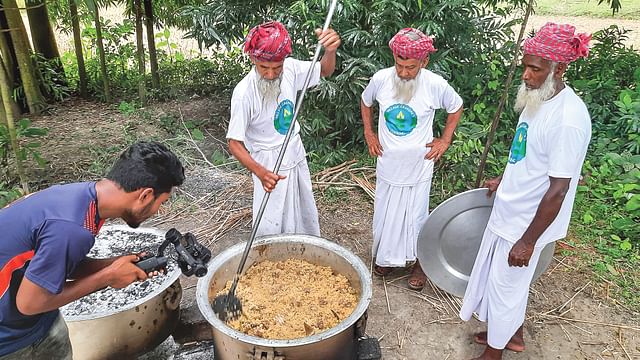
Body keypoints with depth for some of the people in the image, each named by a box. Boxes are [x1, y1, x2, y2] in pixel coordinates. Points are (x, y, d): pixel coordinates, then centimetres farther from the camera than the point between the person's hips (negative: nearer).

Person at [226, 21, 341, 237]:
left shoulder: (290, 69, -13)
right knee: (270, 228, 1)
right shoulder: (244, 92, -27)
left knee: (305, 214, 23)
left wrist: (330, 50, -22)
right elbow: (234, 143, -22)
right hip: (269, 166, -6)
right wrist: (260, 172, -39)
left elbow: (325, 71, 2)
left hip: (296, 156, 6)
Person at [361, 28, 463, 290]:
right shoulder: (381, 79, -13)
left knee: (416, 214, 10)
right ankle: (386, 256, 39)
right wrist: (368, 133, 5)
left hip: (418, 165, -2)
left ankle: (420, 262, 32)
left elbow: (456, 108, 4)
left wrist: (445, 140, 0)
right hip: (388, 163, 2)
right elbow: (365, 102, 10)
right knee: (385, 213, 16)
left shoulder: (436, 85, -17)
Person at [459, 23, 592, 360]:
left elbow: (557, 190, -26)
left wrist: (528, 241, -21)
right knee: (511, 282, 24)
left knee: (504, 285, 9)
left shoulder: (568, 119, -28)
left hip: (527, 221, -8)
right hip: (510, 210, 8)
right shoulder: (537, 99, 0)